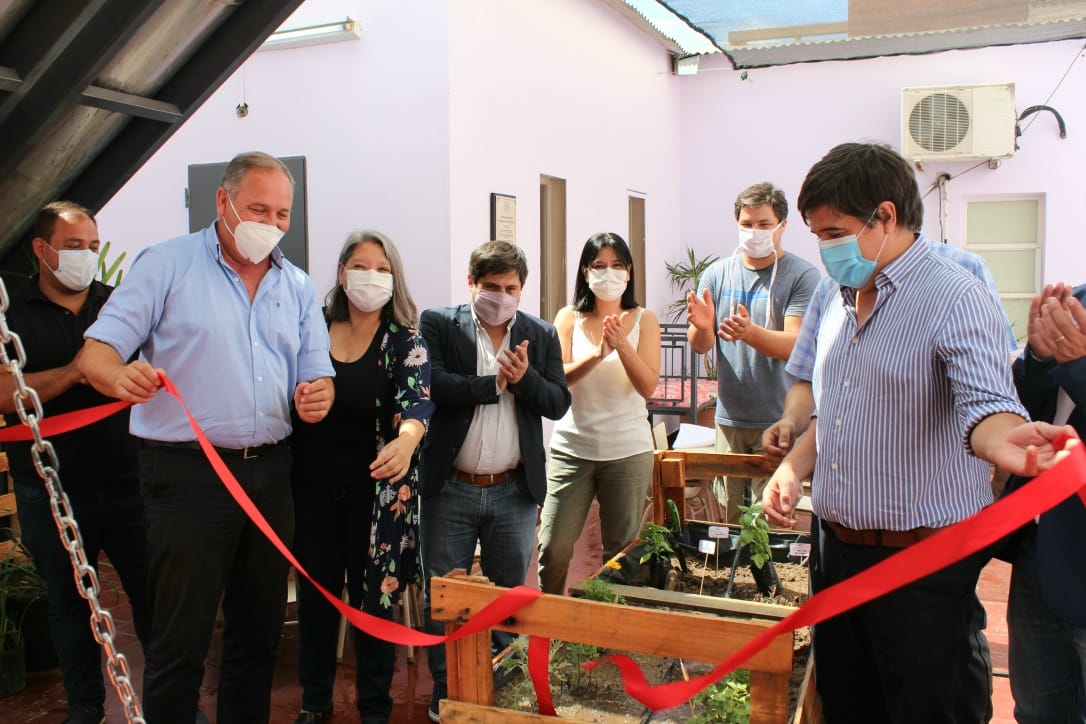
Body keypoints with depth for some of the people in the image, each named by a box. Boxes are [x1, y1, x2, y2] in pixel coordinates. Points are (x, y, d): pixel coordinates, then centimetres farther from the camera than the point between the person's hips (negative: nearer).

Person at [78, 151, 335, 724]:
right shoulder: (167, 264, -2)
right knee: (181, 639, 0)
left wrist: (318, 393, -12)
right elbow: (97, 352, -8)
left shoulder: (297, 286, 12)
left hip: (270, 471, 5)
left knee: (260, 631, 14)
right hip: (189, 473, -5)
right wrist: (120, 376, -31)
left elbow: (317, 371, 12)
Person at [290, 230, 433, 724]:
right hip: (312, 484, 3)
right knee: (315, 593, 12)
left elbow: (418, 399, -23)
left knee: (373, 597, 6)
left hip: (376, 489, -2)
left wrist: (407, 438, -43)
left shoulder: (405, 340, -6)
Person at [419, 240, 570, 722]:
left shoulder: (541, 335, 5)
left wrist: (524, 377, -18)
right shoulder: (438, 325, -3)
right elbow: (431, 385, -17)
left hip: (515, 491, 2)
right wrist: (494, 383, -14)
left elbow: (558, 404, 0)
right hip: (450, 489, -2)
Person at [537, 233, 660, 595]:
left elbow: (648, 387, -7)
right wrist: (597, 354, -24)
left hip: (628, 452, 0)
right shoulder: (569, 318, 3)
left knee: (621, 553, 10)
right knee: (552, 549, -1)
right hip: (571, 448, 0)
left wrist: (622, 345, -22)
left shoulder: (644, 320, 2)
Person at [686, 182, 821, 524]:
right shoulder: (717, 274, 6)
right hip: (729, 418, 4)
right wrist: (702, 327, -21)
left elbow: (794, 345, -15)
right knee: (728, 516, 13)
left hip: (779, 420, -4)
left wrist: (750, 332, -34)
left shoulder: (803, 275, -5)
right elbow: (700, 346, 3)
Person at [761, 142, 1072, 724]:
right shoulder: (833, 295, 8)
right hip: (837, 546, 7)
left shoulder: (956, 298, -14)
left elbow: (985, 402, -29)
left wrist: (1001, 441, -52)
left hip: (922, 561, -7)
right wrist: (793, 469, 0)